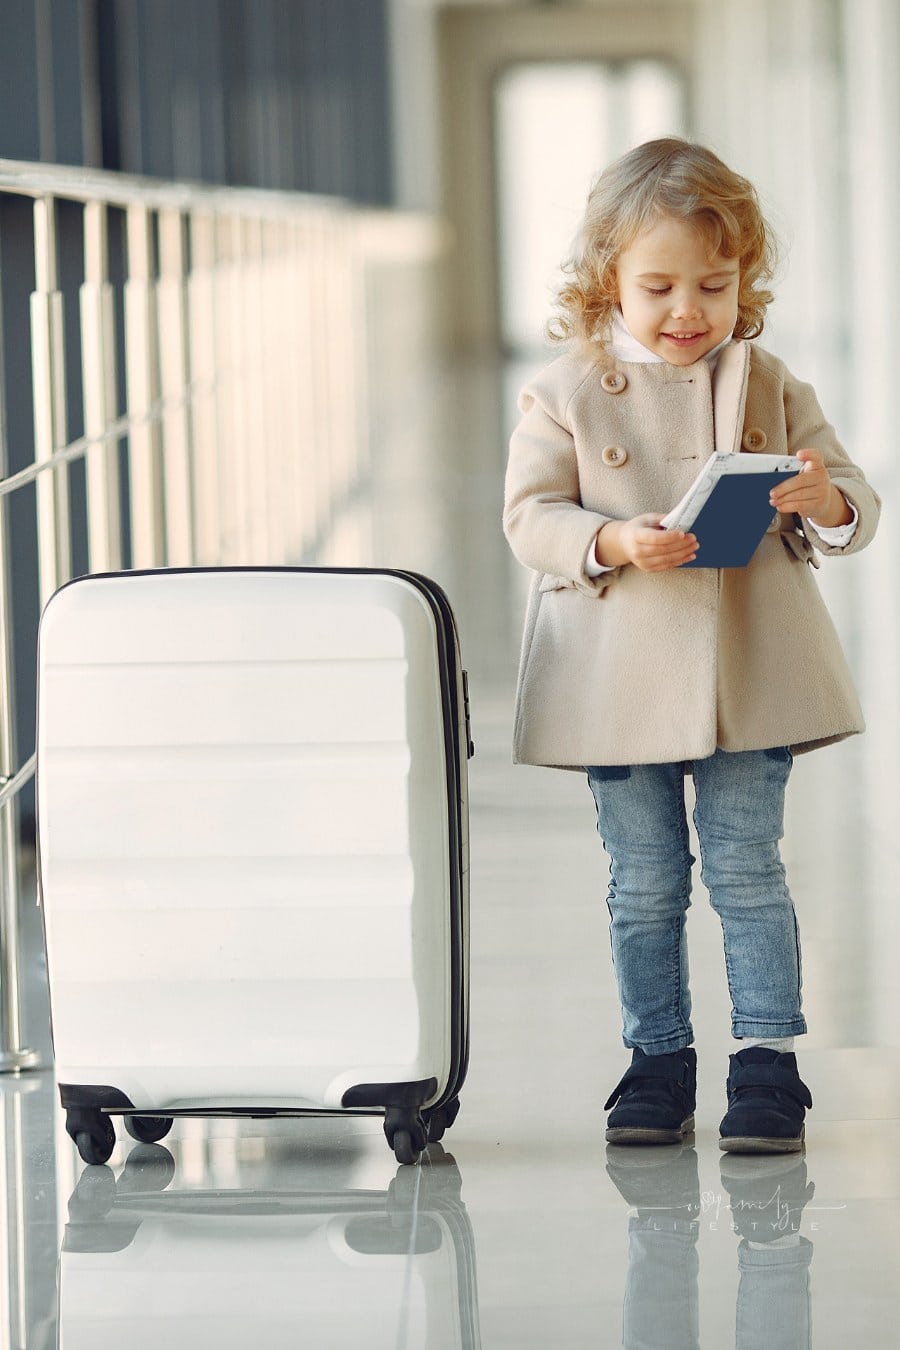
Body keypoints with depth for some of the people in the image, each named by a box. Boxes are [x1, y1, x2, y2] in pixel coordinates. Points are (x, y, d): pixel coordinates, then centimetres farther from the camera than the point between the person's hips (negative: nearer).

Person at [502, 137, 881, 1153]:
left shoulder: (768, 387, 4)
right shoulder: (566, 393, -1)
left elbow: (852, 510, 5)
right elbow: (529, 516, -5)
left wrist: (826, 503, -19)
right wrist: (616, 543, -22)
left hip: (747, 677, 0)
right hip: (621, 680, 0)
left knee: (746, 871, 2)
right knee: (644, 885, 8)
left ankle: (767, 1060, 7)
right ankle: (657, 1057, 19)